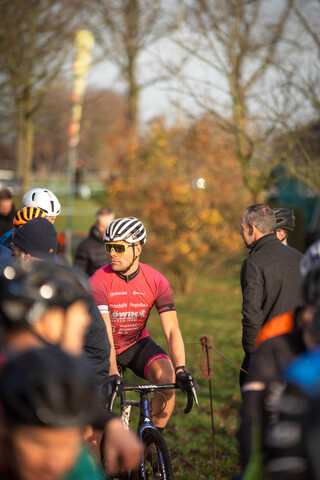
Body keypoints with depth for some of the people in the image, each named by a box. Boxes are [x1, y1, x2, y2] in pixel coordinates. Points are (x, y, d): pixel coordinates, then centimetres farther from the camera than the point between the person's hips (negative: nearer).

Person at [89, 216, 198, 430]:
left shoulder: (156, 281, -17)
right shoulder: (99, 282, -23)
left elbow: (172, 329, -24)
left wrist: (181, 370, -38)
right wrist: (113, 375, -43)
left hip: (137, 344, 1)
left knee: (166, 375, -27)